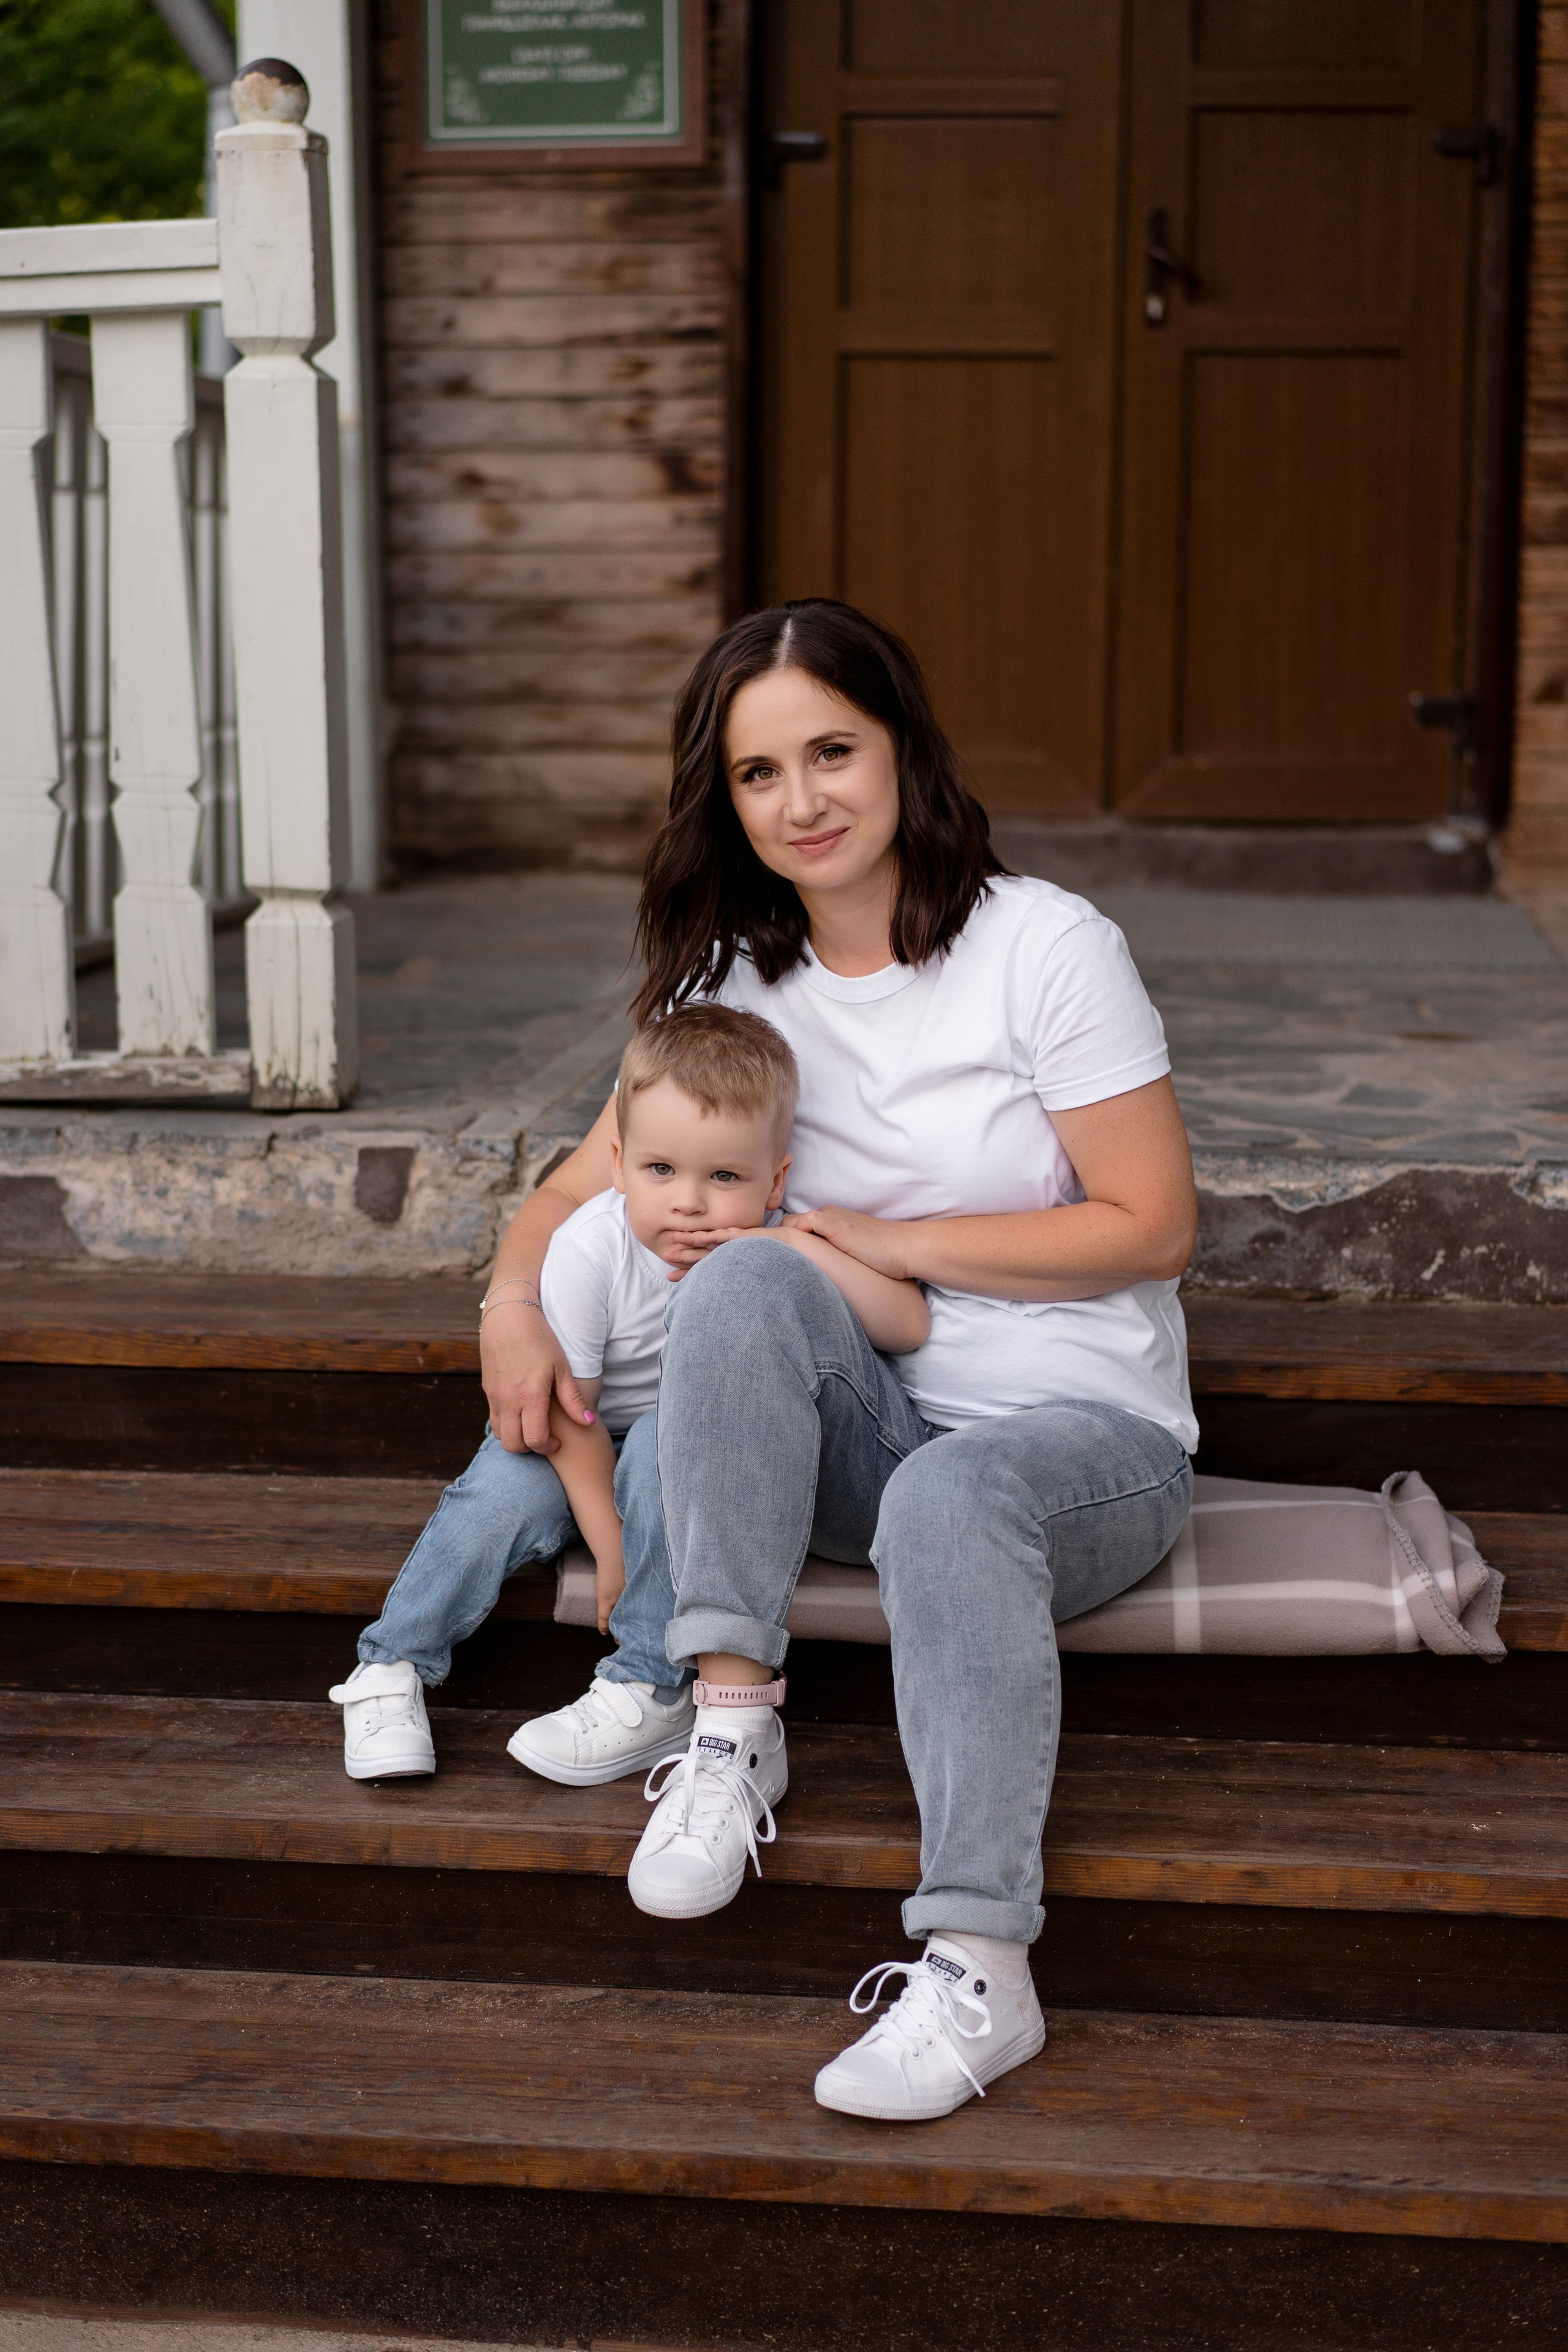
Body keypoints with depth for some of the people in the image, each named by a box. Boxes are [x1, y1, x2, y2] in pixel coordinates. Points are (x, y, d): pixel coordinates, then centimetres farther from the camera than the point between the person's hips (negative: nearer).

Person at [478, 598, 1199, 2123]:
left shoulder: (1044, 948, -8)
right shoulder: (736, 980, 7)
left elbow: (1152, 1227, -9)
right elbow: (587, 1191, 11)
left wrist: (882, 1243, -12)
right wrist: (516, 1314, -11)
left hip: (1090, 1434, -3)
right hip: (870, 1431, 4)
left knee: (951, 1502, -39)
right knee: (741, 1280, -28)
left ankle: (978, 1968, -42)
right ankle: (734, 1725, -28)